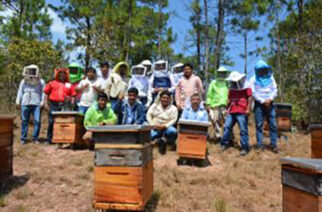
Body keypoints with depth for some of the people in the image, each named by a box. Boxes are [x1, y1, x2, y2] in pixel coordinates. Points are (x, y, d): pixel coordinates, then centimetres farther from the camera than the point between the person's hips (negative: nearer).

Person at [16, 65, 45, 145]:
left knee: (37, 121, -6)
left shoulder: (41, 82, 8)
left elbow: (43, 93, 3)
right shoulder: (24, 81, 14)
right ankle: (23, 138, 10)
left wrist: (42, 102, -7)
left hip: (37, 104, -2)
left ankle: (35, 138, 5)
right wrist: (18, 102, 7)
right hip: (25, 104, 2)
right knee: (24, 121, 3)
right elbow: (20, 92, 15)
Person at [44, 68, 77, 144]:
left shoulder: (69, 85, 14)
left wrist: (71, 105, -1)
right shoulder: (52, 83, 14)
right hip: (53, 105, 0)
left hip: (64, 106, 0)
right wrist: (46, 103, 3)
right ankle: (49, 139, 11)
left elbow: (73, 96, 10)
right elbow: (46, 94, 12)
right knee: (51, 122, 1)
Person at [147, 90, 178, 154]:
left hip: (166, 127, -1)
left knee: (173, 131, -34)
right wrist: (153, 124, -14)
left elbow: (173, 120, -10)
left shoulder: (173, 108, 1)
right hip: (155, 128, 1)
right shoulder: (155, 105, 7)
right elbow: (148, 115, 1)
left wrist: (164, 126, -24)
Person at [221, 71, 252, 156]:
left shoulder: (247, 88, 1)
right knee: (226, 127, 2)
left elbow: (249, 99, -4)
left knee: (243, 130, -2)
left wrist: (248, 109, -11)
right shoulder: (231, 89, 18)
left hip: (242, 112, -6)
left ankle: (245, 148, 6)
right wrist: (227, 108, 20)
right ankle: (224, 144, 13)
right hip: (231, 112, 6)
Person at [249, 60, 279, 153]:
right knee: (259, 125, -2)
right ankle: (260, 145, 4)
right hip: (259, 104, -2)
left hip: (269, 104, 3)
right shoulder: (253, 79, 4)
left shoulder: (270, 78, 13)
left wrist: (270, 99, -11)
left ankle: (274, 145, 8)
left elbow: (275, 90, 6)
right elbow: (254, 93, -4)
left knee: (273, 125, 0)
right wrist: (263, 101, -12)